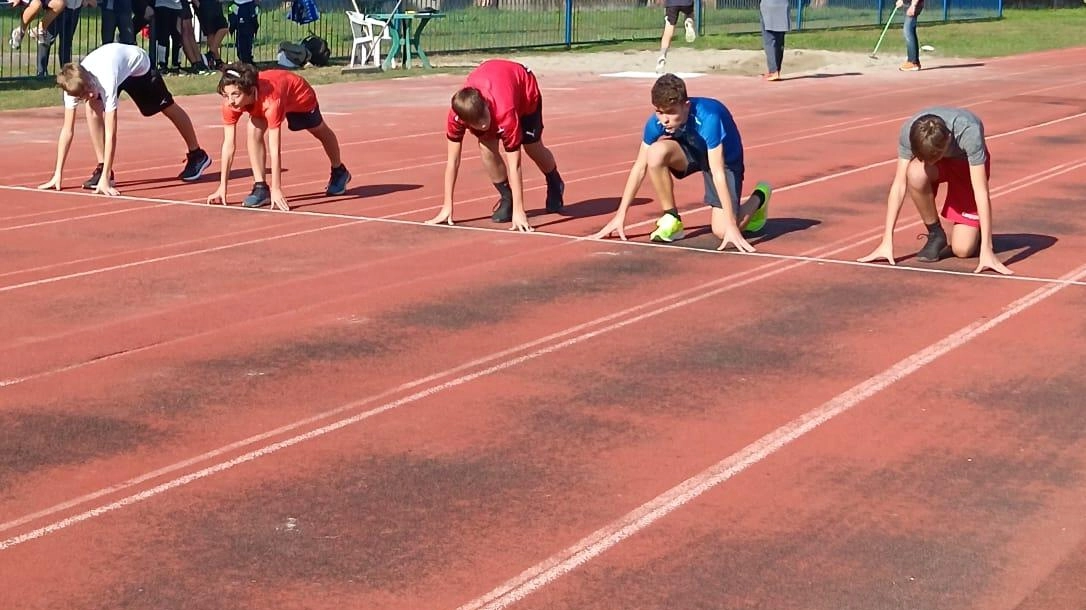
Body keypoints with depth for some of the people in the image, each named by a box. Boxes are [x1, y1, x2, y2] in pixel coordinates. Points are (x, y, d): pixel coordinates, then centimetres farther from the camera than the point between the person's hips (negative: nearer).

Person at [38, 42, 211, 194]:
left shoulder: (106, 82, -46)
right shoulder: (73, 85, -32)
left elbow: (110, 134, -45)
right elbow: (67, 130, -27)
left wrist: (105, 179, -46)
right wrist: (58, 174, -28)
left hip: (138, 64, -4)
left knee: (168, 107, 13)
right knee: (93, 108, -22)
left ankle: (197, 155, 37)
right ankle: (101, 169, -12)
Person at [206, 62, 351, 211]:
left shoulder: (270, 100, -48)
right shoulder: (230, 102, -33)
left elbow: (275, 149, -48)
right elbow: (228, 144, -28)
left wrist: (276, 190, -49)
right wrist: (222, 187, -28)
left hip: (299, 94, -3)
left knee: (321, 132, 23)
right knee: (254, 131, -25)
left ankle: (339, 172, 50)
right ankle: (260, 187, -16)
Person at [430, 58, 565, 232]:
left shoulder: (505, 113, -46)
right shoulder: (456, 115, -37)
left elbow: (514, 165, -42)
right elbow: (452, 160, -27)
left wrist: (518, 211, -42)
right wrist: (447, 207, -26)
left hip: (525, 87, -3)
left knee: (533, 148, 5)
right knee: (486, 148, -18)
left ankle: (555, 186, 39)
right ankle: (507, 198, 4)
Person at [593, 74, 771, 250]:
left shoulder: (708, 118, -39)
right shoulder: (656, 122, -24)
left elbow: (718, 174, -41)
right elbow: (640, 167, -15)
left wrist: (731, 225, -43)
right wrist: (620, 215, -16)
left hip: (724, 158, -4)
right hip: (691, 151, 4)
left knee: (723, 231, -17)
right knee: (656, 152, -30)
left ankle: (759, 197, 16)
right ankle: (671, 221, -11)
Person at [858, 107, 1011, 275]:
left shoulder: (969, 133, -41)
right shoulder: (909, 132, -34)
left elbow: (981, 193, -41)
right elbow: (899, 185, -29)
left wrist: (987, 250, -45)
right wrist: (887, 242, -32)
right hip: (941, 163, 3)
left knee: (962, 249, -16)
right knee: (916, 174, -36)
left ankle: (975, 229, 21)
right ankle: (935, 234, -11)